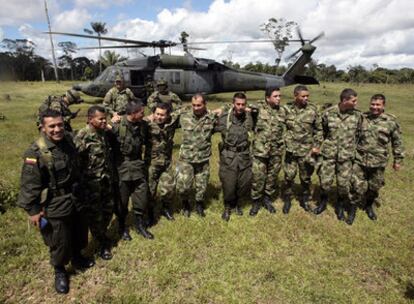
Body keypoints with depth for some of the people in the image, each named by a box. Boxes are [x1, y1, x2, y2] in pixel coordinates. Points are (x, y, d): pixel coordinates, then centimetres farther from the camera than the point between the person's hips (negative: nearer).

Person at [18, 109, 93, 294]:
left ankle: (77, 258, 49)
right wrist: (32, 210, -14)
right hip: (55, 206, -6)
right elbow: (29, 185, -18)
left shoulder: (68, 140, -3)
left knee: (80, 232, 22)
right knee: (60, 241, 10)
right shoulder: (36, 153, -23)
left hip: (75, 199, 6)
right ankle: (60, 271, 35)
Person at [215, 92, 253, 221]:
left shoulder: (249, 117, -1)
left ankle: (236, 202, 39)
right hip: (228, 156, -3)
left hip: (244, 155, 3)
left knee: (245, 183, 10)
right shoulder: (224, 117, -11)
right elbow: (214, 128, 2)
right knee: (228, 185, 2)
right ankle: (228, 206, 29)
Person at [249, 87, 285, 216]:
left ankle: (267, 199, 31)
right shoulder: (259, 107, -6)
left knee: (272, 177, 13)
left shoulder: (282, 111, 5)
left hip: (276, 151, 4)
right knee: (258, 177, 1)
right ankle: (256, 201, 19)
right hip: (260, 150, -3)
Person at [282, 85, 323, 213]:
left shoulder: (312, 109, -3)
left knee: (306, 177, 11)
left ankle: (305, 200, 31)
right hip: (291, 149, 0)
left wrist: (316, 145, -2)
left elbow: (318, 129, 3)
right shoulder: (287, 109, -2)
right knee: (289, 176, 5)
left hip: (307, 150, 0)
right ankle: (287, 200, 24)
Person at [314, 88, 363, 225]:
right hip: (329, 153, 0)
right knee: (325, 182, 5)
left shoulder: (357, 115, -4)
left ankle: (340, 206, 32)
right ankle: (323, 202, 32)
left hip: (346, 155, 1)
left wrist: (354, 150, 9)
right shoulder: (328, 113, -7)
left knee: (344, 184, 7)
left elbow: (358, 135, 7)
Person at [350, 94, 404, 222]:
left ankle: (369, 206, 39)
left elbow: (397, 142, 4)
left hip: (378, 162, 0)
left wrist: (398, 160, 5)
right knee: (358, 186, 2)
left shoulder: (391, 121, -2)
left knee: (374, 187, 15)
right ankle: (354, 206, 22)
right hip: (360, 159, 0)